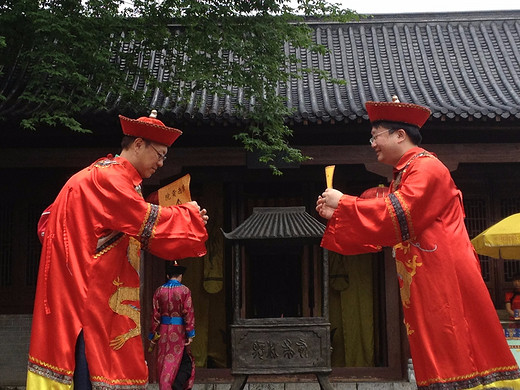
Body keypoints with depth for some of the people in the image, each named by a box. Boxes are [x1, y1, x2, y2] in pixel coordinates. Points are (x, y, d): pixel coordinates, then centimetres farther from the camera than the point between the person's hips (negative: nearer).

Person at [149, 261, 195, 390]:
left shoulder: (159, 291, 5)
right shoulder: (184, 291, -5)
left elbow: (155, 314, 5)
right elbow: (188, 313, -9)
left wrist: (153, 335, 10)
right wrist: (190, 334, -7)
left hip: (163, 331, 3)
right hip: (179, 331, -3)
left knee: (164, 363, 10)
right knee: (186, 361, 5)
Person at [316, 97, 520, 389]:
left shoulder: (426, 166, -9)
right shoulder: (402, 176, 21)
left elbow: (398, 215, -21)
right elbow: (385, 230, 20)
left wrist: (344, 203, -13)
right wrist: (336, 215, 13)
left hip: (445, 276, -9)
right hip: (422, 281, 9)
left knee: (455, 357, -9)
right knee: (435, 362, 8)